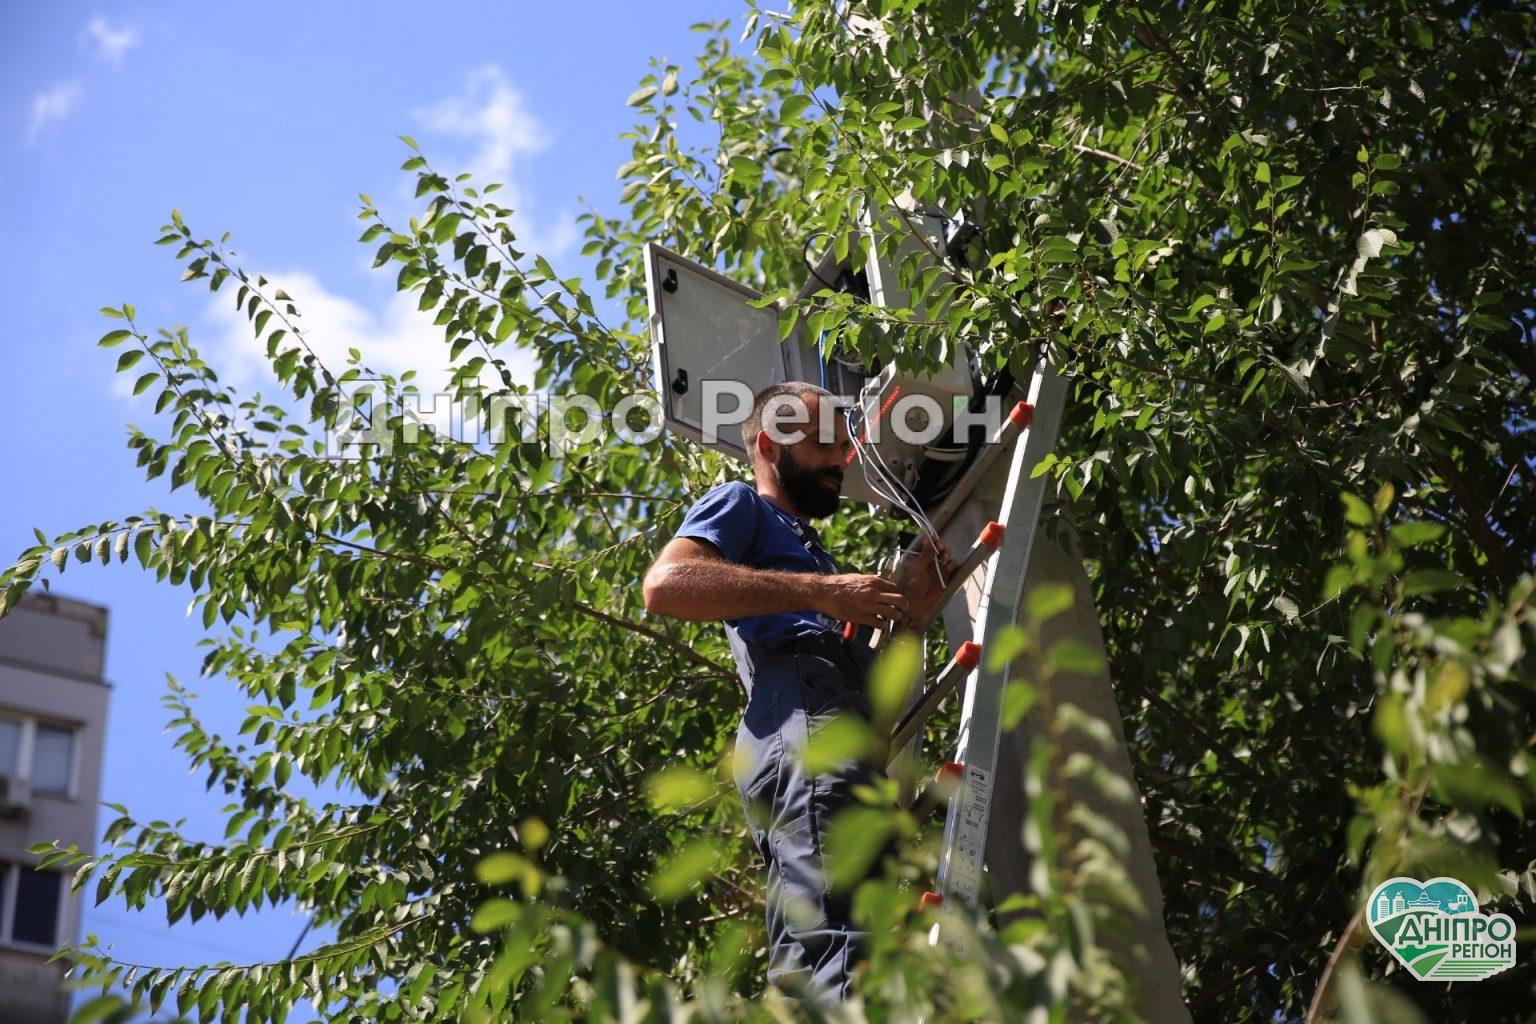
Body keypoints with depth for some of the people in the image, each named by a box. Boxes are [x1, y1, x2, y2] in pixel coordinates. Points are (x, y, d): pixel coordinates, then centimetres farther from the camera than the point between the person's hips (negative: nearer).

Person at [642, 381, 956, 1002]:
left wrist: (907, 610, 21)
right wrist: (819, 590, -11)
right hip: (803, 722, -8)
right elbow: (665, 584, -6)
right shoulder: (742, 505, 18)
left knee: (808, 973, -4)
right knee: (834, 949, -29)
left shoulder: (808, 550, 43)